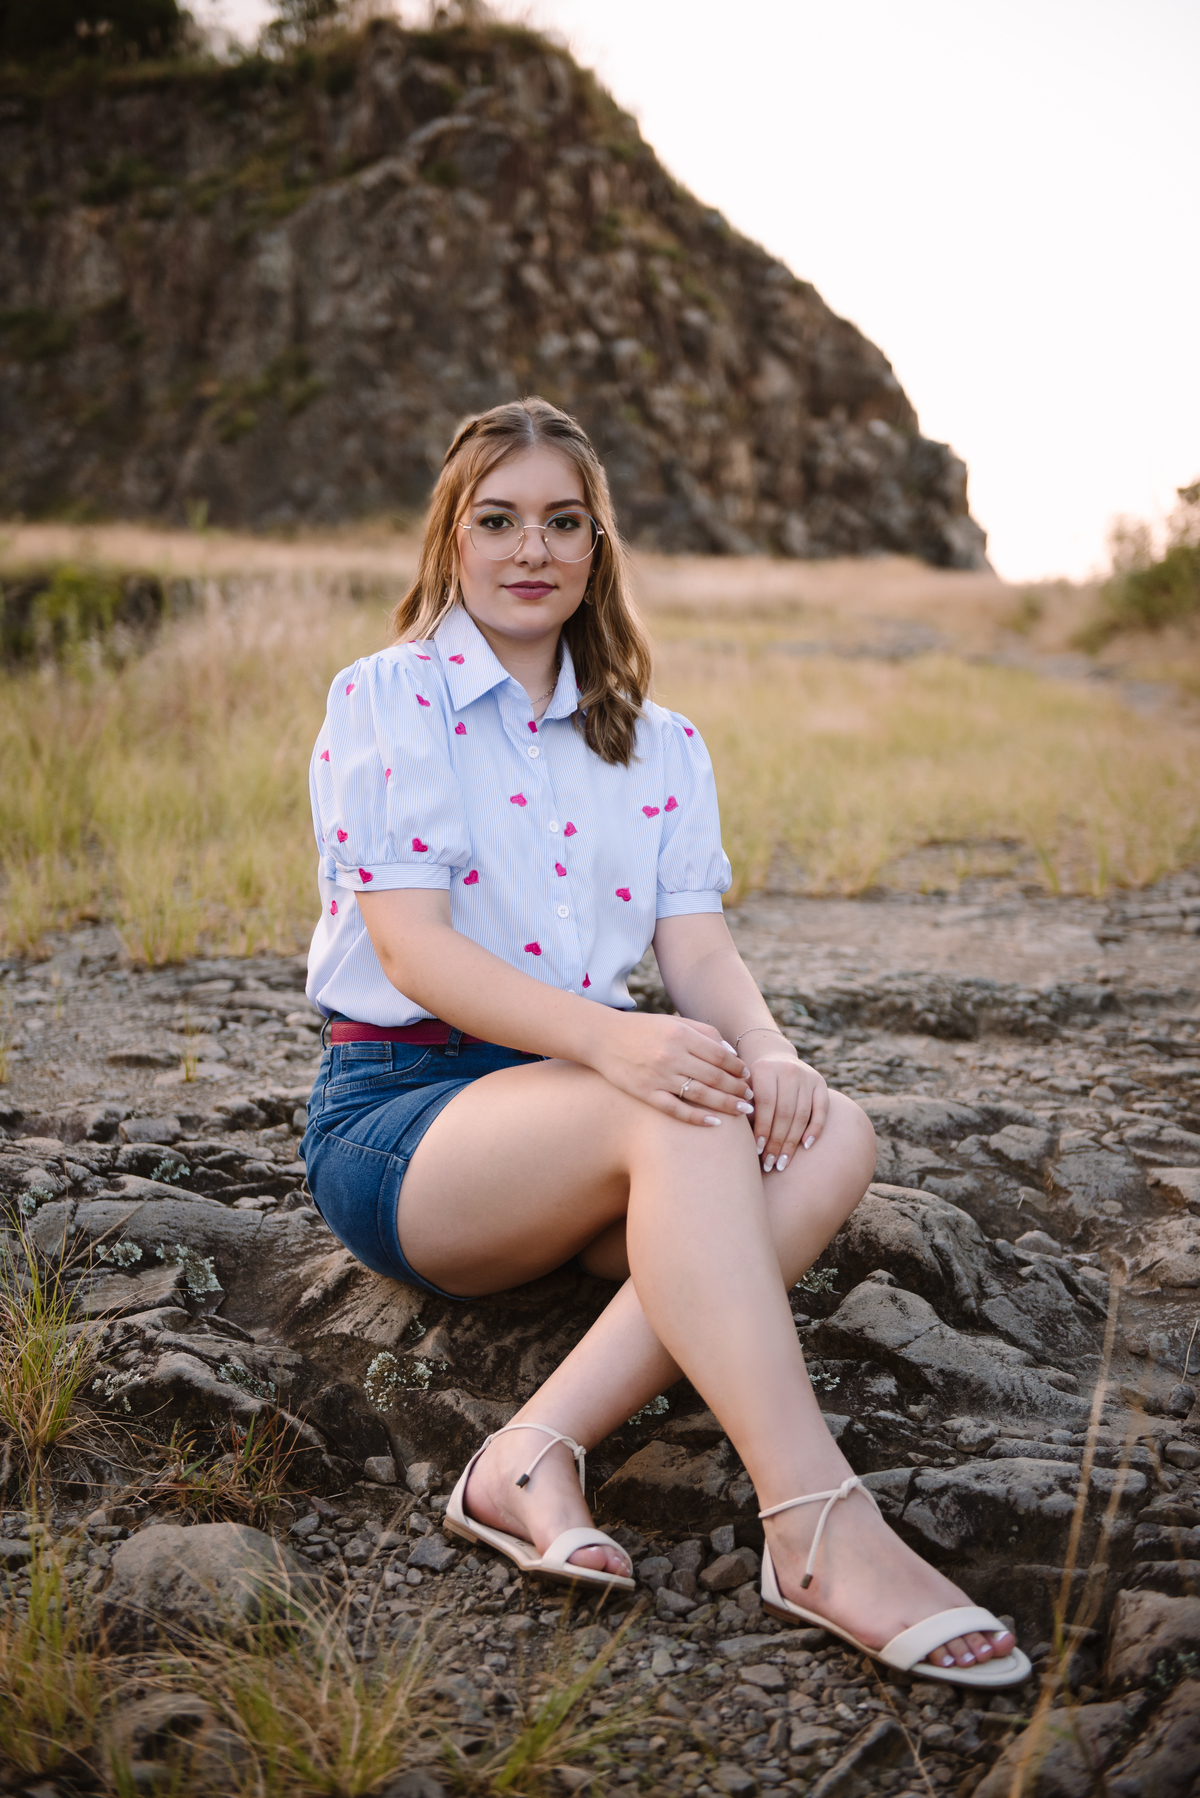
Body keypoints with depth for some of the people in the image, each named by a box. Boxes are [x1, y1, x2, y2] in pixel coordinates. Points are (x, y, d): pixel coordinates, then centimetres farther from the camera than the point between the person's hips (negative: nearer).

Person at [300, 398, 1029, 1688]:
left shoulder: (656, 746, 15)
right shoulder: (385, 700, -2)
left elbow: (698, 946, 4)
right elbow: (409, 946, -14)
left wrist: (765, 1049, -21)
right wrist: (610, 1039, -30)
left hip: (590, 1101, 6)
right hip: (397, 1110, -5)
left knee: (831, 1138, -24)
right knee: (679, 1121, -34)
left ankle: (537, 1452, -32)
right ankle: (816, 1533, -36)